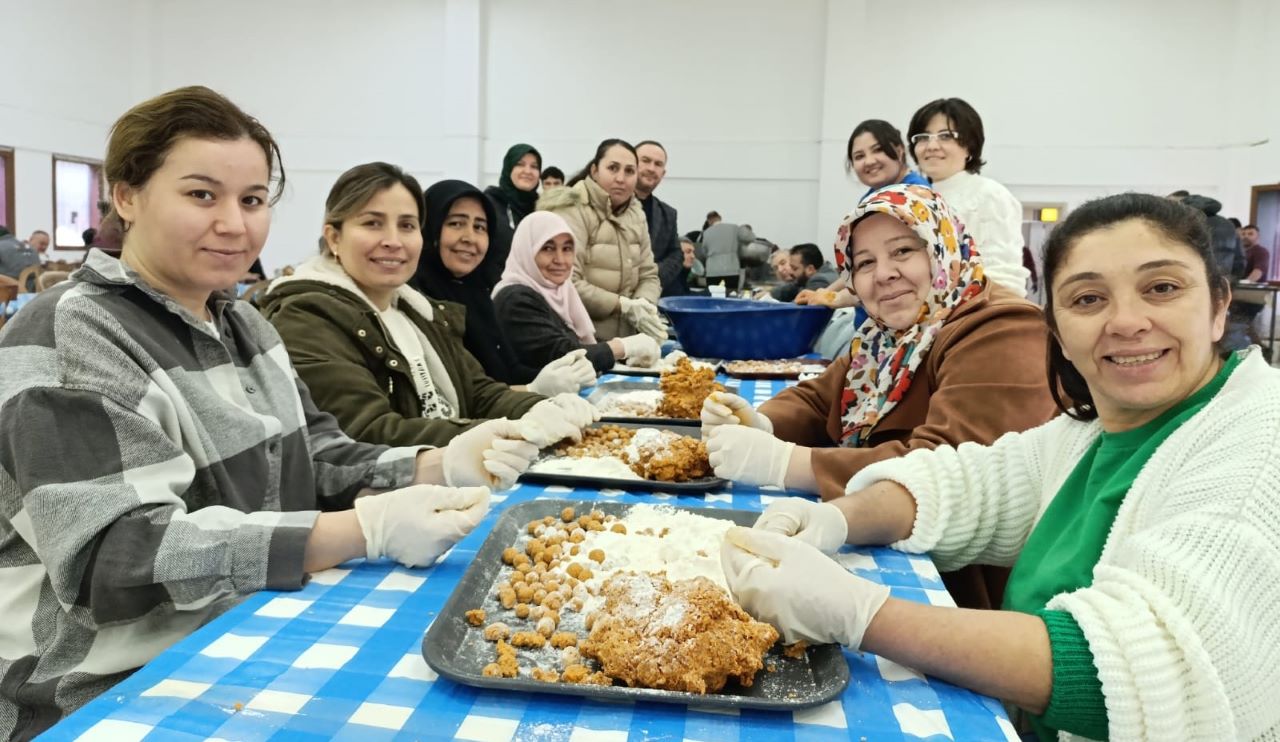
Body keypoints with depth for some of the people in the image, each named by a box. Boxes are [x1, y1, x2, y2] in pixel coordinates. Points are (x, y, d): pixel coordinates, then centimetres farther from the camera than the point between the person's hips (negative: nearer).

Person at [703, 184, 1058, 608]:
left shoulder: (1000, 337, -21)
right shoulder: (888, 336, 6)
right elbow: (816, 400, 11)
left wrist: (778, 462, -30)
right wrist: (760, 426, -12)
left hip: (969, 585, -7)